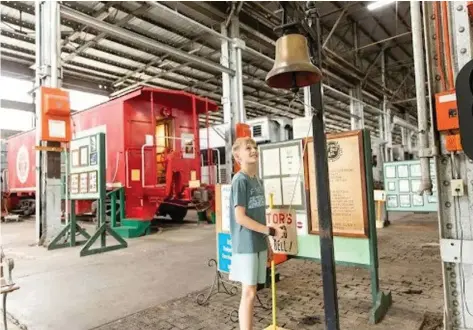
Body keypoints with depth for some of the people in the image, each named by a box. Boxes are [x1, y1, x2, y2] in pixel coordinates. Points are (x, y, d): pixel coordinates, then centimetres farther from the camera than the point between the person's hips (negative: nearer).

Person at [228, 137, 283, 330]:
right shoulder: (240, 180, -13)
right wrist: (270, 231, -15)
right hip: (246, 246, -7)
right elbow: (240, 217, -19)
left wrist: (267, 244, 17)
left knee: (251, 292, 14)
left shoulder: (257, 180, 12)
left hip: (259, 245, 8)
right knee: (249, 293, -1)